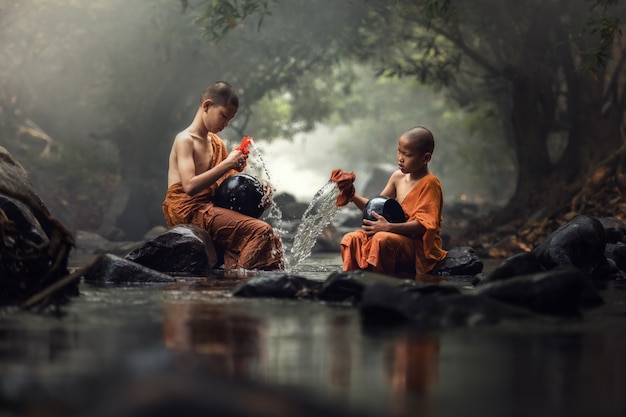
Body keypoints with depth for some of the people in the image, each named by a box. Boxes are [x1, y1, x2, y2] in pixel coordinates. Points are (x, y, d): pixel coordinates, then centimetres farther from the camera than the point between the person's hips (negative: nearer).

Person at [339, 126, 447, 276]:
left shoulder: (429, 183, -11)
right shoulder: (398, 177, 12)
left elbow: (423, 225, -21)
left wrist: (388, 227, -30)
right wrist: (354, 198, -1)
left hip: (420, 245, -8)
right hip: (399, 237, 8)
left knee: (382, 240, -35)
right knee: (351, 240, -8)